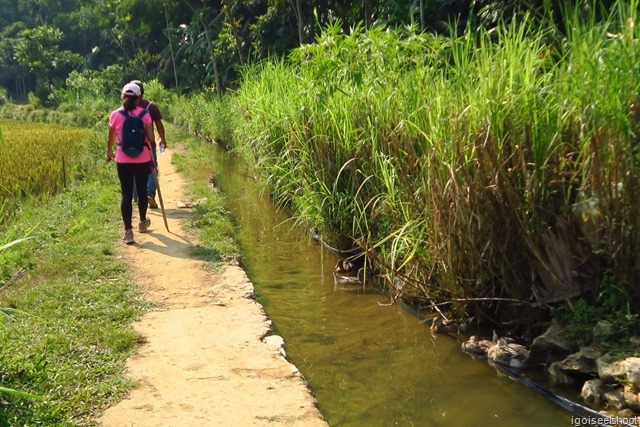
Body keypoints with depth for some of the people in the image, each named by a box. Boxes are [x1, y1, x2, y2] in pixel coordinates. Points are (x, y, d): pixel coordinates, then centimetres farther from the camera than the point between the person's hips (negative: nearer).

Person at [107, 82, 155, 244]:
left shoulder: (116, 114, -2)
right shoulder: (144, 113, -4)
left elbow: (111, 139, 7)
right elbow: (150, 138, -8)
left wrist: (109, 152, 26)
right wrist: (151, 152, 13)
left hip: (123, 160, 0)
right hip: (143, 159, 0)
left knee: (126, 194, 2)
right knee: (142, 190, 17)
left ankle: (128, 231, -3)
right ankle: (142, 223, 36)